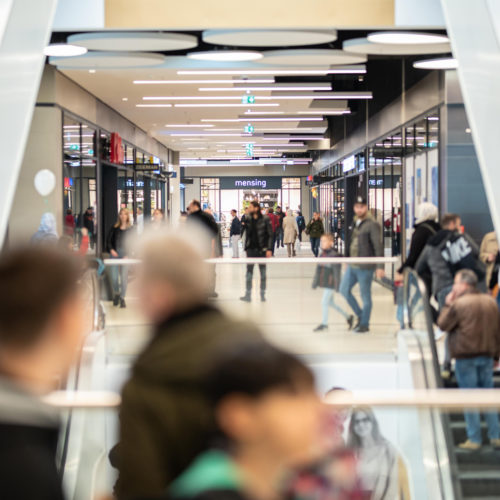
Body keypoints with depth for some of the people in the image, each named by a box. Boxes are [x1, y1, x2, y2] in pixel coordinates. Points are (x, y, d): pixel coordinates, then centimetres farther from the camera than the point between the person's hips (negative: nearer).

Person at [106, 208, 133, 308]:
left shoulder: (131, 229, 4)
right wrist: (111, 249, -8)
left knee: (124, 276, -7)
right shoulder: (114, 228, 9)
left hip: (125, 255, -2)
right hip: (115, 254, 2)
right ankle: (116, 293, 25)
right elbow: (109, 240, 8)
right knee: (114, 276, 0)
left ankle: (122, 298, 2)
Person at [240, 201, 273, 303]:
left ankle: (263, 294, 12)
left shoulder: (265, 219, -6)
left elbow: (270, 235, -6)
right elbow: (247, 234, 12)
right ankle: (248, 295, 3)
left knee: (263, 272, 6)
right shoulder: (249, 220, 6)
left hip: (261, 249, -3)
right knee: (249, 271, 1)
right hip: (251, 249, 3)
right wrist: (246, 248, 8)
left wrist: (269, 249, -11)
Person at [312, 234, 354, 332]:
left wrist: (337, 285, -16)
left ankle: (324, 323, 6)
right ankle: (348, 317, 28)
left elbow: (337, 271, -15)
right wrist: (315, 282, 19)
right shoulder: (322, 255, 9)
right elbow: (318, 269, 17)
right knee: (331, 303, 15)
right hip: (324, 283, 9)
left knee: (324, 302, -7)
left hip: (331, 283, -9)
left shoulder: (334, 255, -15)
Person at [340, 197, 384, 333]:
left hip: (365, 267, -8)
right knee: (344, 289, 8)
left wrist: (380, 267, -18)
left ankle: (365, 324, 14)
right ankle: (360, 315, 23)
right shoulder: (355, 223, 13)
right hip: (352, 266, 8)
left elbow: (378, 247, -14)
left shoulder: (372, 225, -11)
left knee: (365, 295, 2)